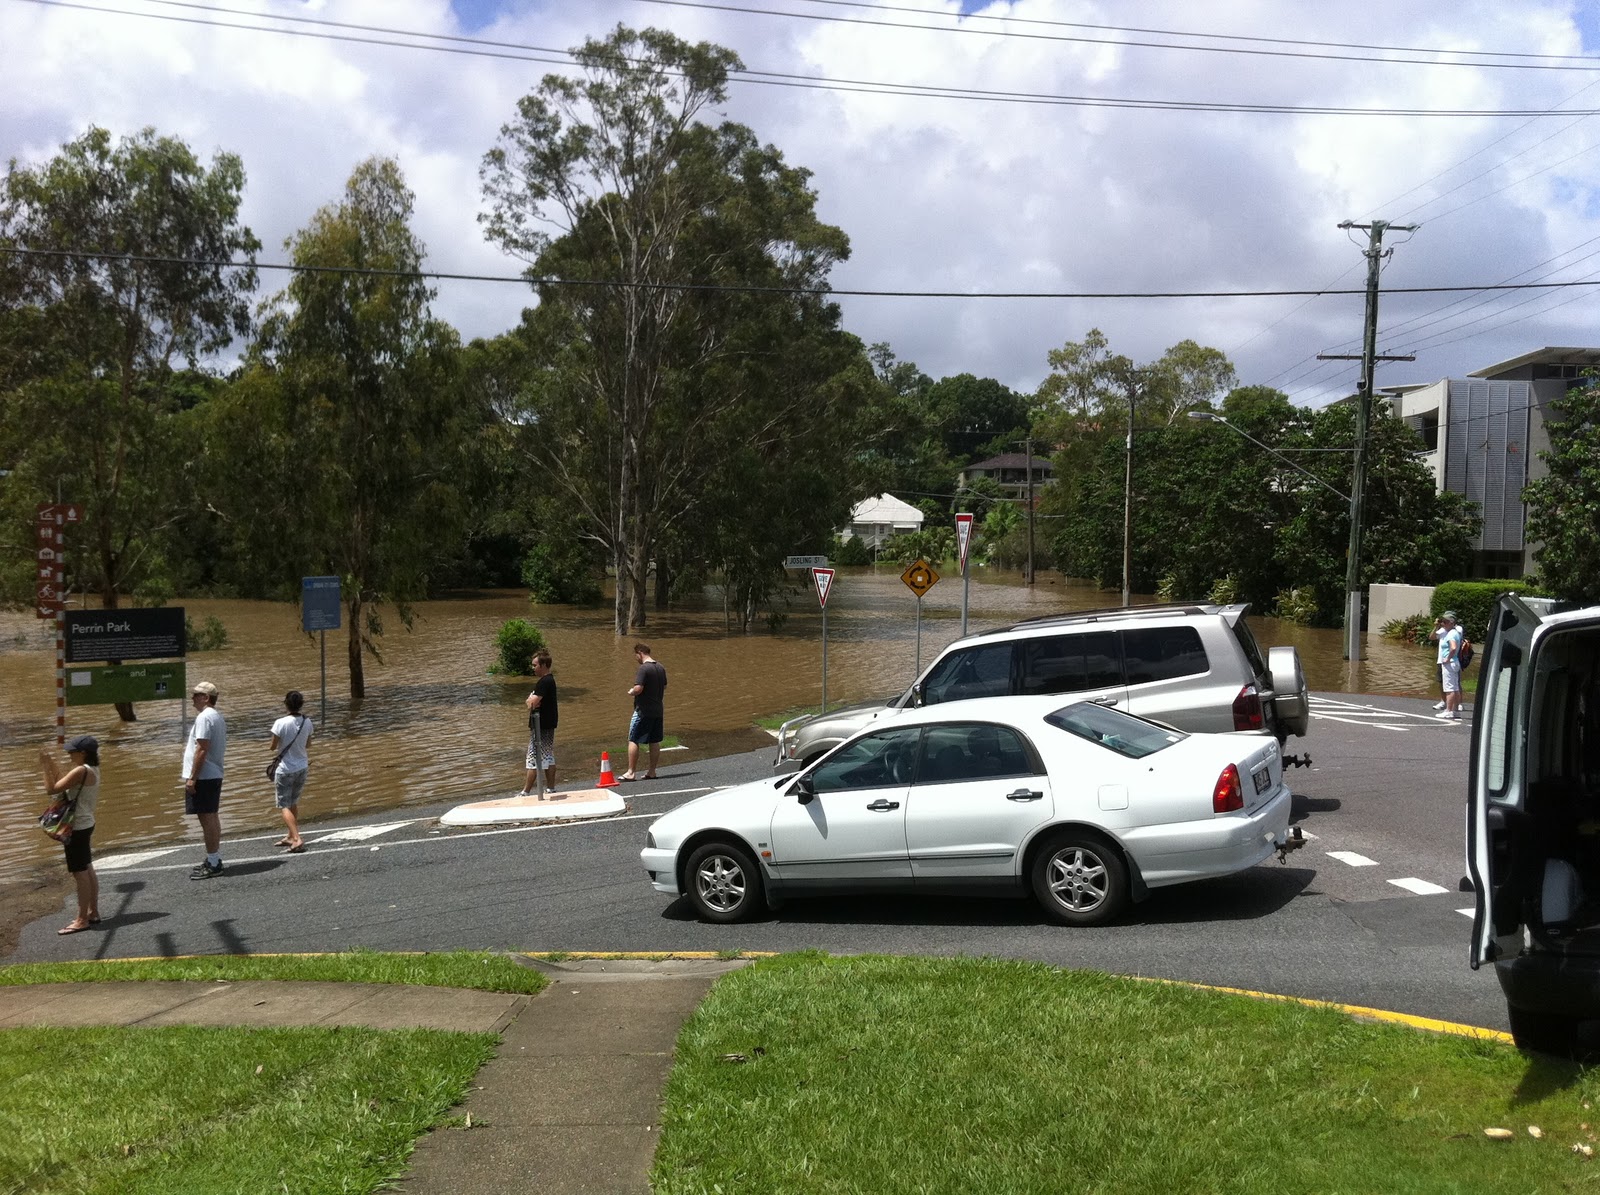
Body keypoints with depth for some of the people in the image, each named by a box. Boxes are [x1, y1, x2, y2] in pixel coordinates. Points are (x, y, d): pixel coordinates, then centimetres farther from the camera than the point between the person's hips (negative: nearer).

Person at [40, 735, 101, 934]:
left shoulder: (80, 771, -21)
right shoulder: (92, 769, 8)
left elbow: (51, 790, -20)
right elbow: (63, 787, 15)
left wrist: (46, 766, -14)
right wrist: (53, 767, 10)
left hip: (77, 827, -10)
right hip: (84, 824, 10)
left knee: (79, 873, -4)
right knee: (87, 870, 16)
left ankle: (82, 920, 2)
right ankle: (93, 913, 23)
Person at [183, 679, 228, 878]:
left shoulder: (204, 717, -16)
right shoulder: (218, 716, 15)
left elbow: (202, 750, -22)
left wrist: (192, 778, -21)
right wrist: (190, 747, 21)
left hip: (203, 777, -10)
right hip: (215, 774, 10)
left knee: (207, 818, -7)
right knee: (212, 817, 16)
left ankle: (212, 864, -4)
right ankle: (214, 859, 24)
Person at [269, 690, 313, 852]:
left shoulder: (281, 723, -19)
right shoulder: (307, 722, -5)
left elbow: (273, 747, -11)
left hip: (285, 770, -5)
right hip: (302, 767, 5)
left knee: (284, 806, 1)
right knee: (293, 803, 22)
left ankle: (297, 840, -13)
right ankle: (291, 836, 32)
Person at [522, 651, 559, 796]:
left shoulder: (544, 682, -17)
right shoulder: (549, 680, 15)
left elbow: (532, 703, -25)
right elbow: (530, 701, 12)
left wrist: (531, 701, -4)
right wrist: (532, 701, -10)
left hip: (541, 727, -10)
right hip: (549, 725, 10)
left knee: (534, 759, -7)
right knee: (549, 758, 13)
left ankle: (526, 792, -5)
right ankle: (551, 789, 18)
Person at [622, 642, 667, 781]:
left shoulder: (643, 668, -16)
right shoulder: (660, 668, 11)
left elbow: (638, 688, -24)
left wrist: (631, 692, -5)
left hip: (643, 711, -8)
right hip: (658, 711, 8)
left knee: (633, 740, -2)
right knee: (655, 742, 10)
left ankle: (631, 772, -4)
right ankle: (652, 772, 14)